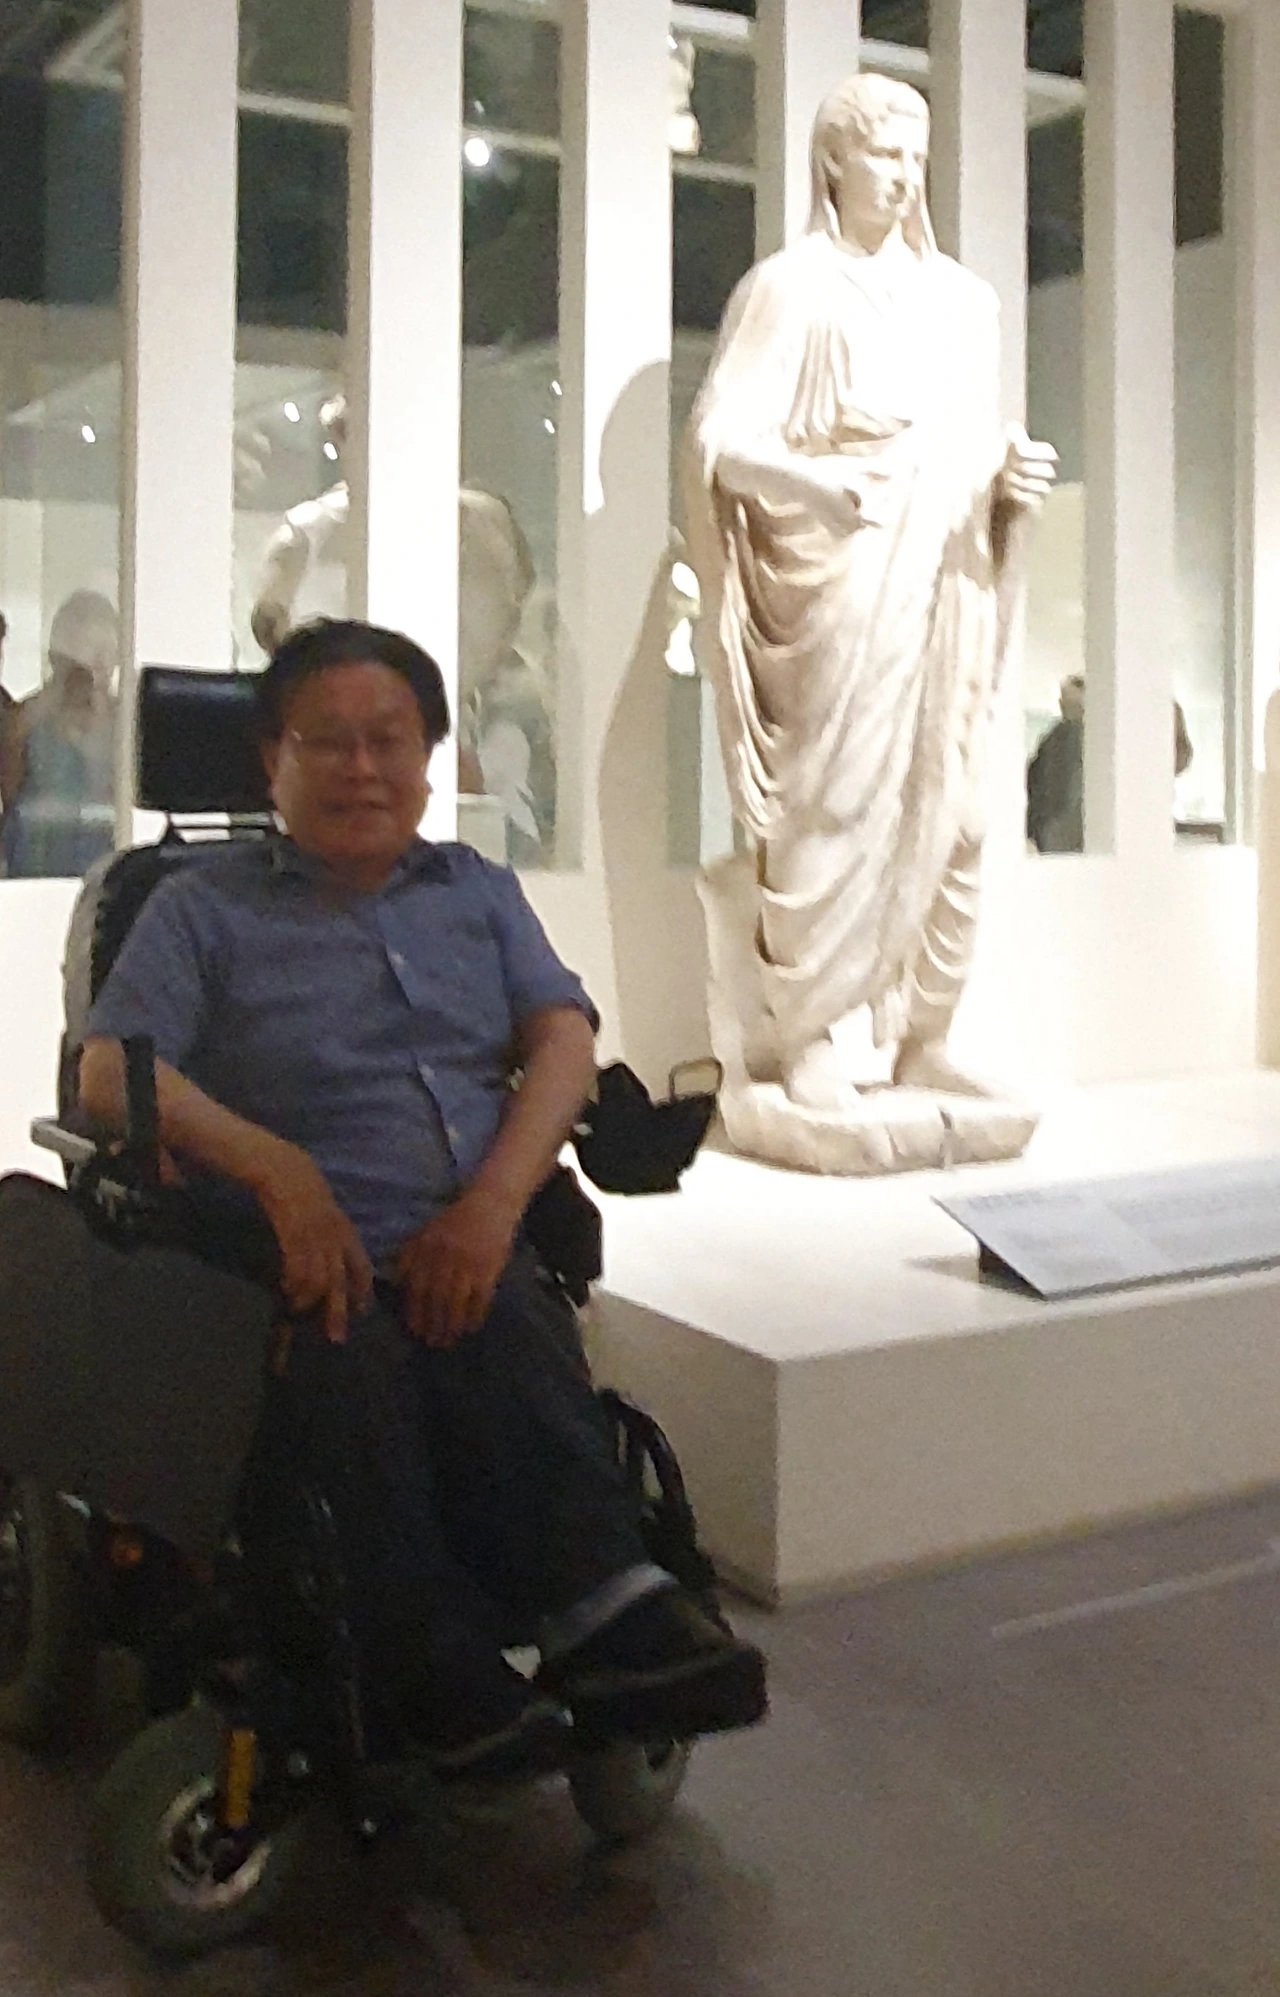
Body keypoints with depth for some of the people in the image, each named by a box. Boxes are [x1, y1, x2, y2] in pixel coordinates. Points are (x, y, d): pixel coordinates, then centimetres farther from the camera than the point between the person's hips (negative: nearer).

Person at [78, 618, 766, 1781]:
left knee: (513, 1329, -35)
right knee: (354, 1362, -37)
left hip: (474, 1250, 2)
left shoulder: (479, 892, 25)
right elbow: (109, 1075, 2)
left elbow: (564, 1041, 10)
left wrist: (494, 1203, -10)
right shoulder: (204, 910, 17)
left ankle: (601, 1613, -44)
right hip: (315, 1266, -2)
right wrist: (278, 1170, -16)